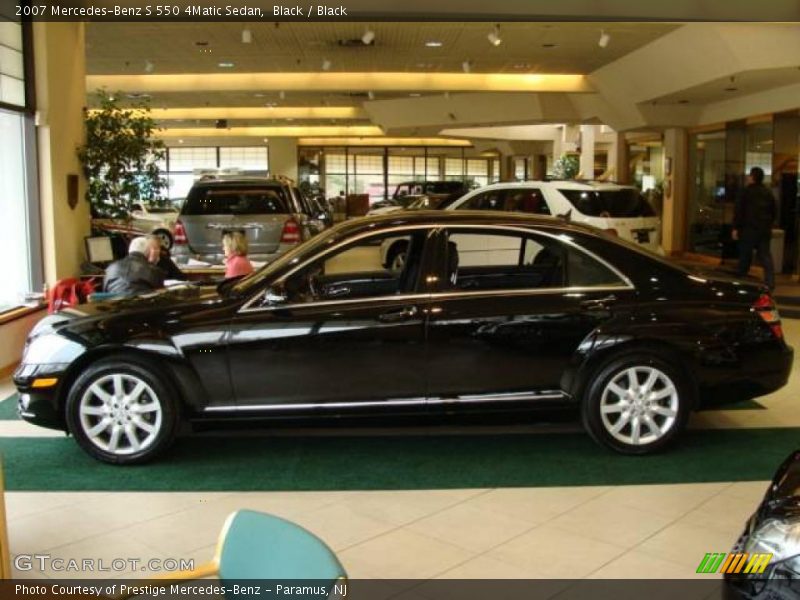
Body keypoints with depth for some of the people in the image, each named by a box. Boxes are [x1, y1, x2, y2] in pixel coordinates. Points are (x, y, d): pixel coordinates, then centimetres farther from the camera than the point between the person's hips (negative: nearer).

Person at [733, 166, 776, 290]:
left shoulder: (747, 192, -6)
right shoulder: (768, 193, 13)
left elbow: (739, 211, -10)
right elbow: (773, 212, 19)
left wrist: (736, 228, -7)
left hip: (749, 229, -5)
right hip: (765, 230, 5)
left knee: (745, 256, 4)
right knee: (765, 257, 3)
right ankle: (770, 283, -4)